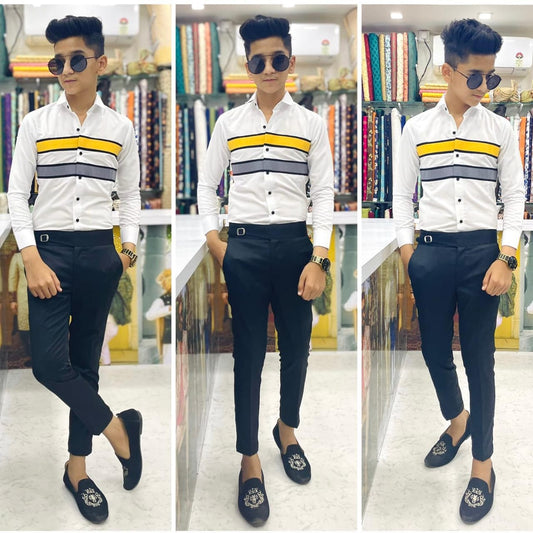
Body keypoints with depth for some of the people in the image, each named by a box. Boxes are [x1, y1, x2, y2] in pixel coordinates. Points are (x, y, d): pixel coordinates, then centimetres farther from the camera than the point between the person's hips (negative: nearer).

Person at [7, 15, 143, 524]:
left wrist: (129, 242, -6)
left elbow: (130, 194, 11)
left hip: (99, 252, 1)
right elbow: (17, 193, -1)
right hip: (49, 249, 0)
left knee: (86, 359, 9)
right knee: (49, 361, -13)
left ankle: (77, 468, 23)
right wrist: (31, 259, -12)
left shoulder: (120, 128, 5)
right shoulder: (36, 123, 2)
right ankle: (118, 428, 10)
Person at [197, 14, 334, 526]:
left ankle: (287, 428, 36)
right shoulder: (228, 122, 7)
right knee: (248, 353, 2)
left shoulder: (311, 123, 5)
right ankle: (249, 460, 15)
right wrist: (214, 241, 0)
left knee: (296, 347, 10)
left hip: (295, 244, 1)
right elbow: (206, 184, 11)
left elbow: (323, 192, 2)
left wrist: (319, 258, -7)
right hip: (243, 247, -1)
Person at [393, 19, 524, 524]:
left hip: (482, 249, -1)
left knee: (479, 357, 3)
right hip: (430, 250, 1)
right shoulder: (416, 129, 5)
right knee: (434, 348, 11)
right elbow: (402, 196, 7)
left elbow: (515, 197, 4)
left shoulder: (500, 129, 4)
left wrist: (505, 259, -7)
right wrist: (407, 256, -1)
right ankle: (456, 419, 41)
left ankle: (483, 464, 16)